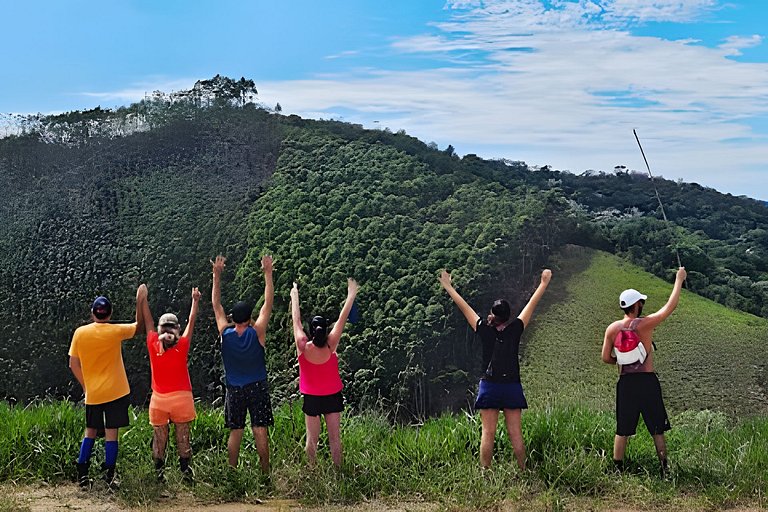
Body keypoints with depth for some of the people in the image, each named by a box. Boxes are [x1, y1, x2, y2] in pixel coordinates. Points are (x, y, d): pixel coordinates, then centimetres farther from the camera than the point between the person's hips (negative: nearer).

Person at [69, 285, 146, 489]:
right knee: (111, 433, 2)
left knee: (90, 432, 15)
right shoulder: (115, 331, -8)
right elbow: (138, 325, 11)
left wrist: (85, 385, 14)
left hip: (92, 394, 3)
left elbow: (73, 364, 3)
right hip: (115, 392, -2)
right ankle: (109, 477, 2)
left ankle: (82, 474, 11)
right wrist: (140, 301, 15)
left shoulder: (80, 333, -2)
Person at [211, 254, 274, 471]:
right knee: (260, 432, 0)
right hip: (257, 388, -2)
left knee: (235, 433, 9)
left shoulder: (225, 333, -7)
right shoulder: (257, 333, -12)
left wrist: (217, 275, 3)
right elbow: (268, 303, -7)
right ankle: (265, 473, 2)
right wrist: (268, 273, -4)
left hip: (234, 389, 2)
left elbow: (216, 304, 1)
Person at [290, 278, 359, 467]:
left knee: (312, 439, 5)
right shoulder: (331, 346, -16)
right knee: (335, 439, 5)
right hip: (333, 397, 0)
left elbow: (296, 320, -5)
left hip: (311, 399, 0)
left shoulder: (303, 346, -16)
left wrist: (294, 296, 7)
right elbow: (342, 318, -8)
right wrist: (351, 293, 0)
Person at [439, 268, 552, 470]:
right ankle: (523, 470, 8)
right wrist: (544, 283, 18)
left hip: (489, 387, -1)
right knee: (515, 434, 4)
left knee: (488, 433, -1)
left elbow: (463, 306, 5)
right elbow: (532, 304, 8)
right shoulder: (515, 329, -3)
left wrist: (448, 286, 14)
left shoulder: (484, 330, -4)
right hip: (512, 388, 1)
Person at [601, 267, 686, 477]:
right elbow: (669, 306, -4)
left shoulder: (612, 329, 0)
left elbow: (606, 358, 3)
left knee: (622, 430, 10)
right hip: (647, 381, -3)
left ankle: (618, 468, 12)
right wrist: (679, 280, 5)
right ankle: (664, 469, 13)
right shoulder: (645, 324, -11)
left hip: (625, 382, 3)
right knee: (657, 430, 9)